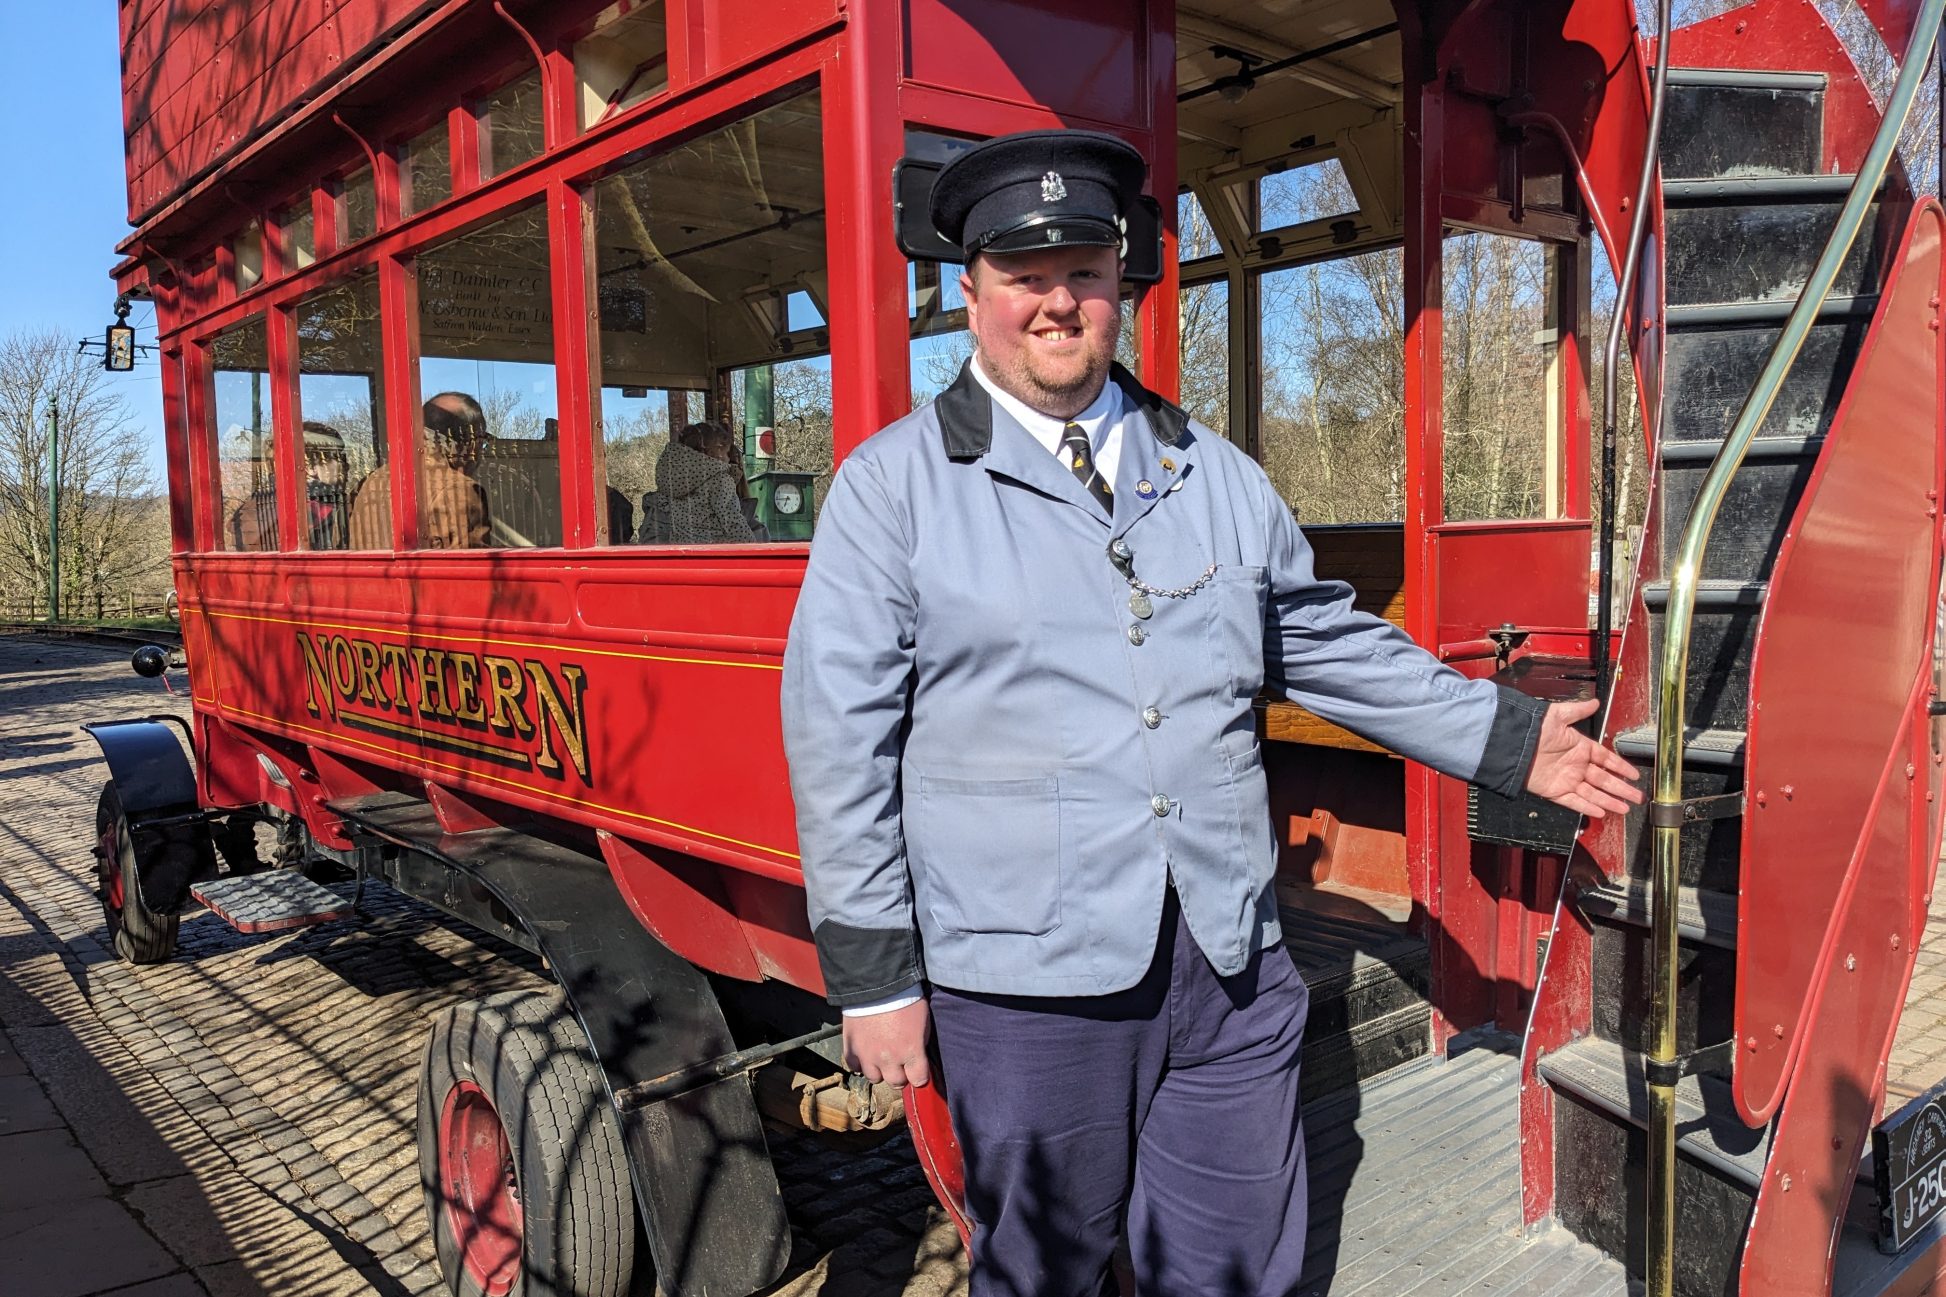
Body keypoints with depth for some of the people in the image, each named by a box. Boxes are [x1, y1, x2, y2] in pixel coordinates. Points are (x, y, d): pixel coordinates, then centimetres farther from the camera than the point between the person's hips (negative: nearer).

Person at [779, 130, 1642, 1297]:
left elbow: (1326, 643, 19)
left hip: (1231, 963, 4)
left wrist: (1506, 737, 15)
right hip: (1025, 980, -3)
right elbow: (840, 732, -5)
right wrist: (874, 971, -6)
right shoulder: (895, 483, -3)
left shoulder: (1217, 474, 12)